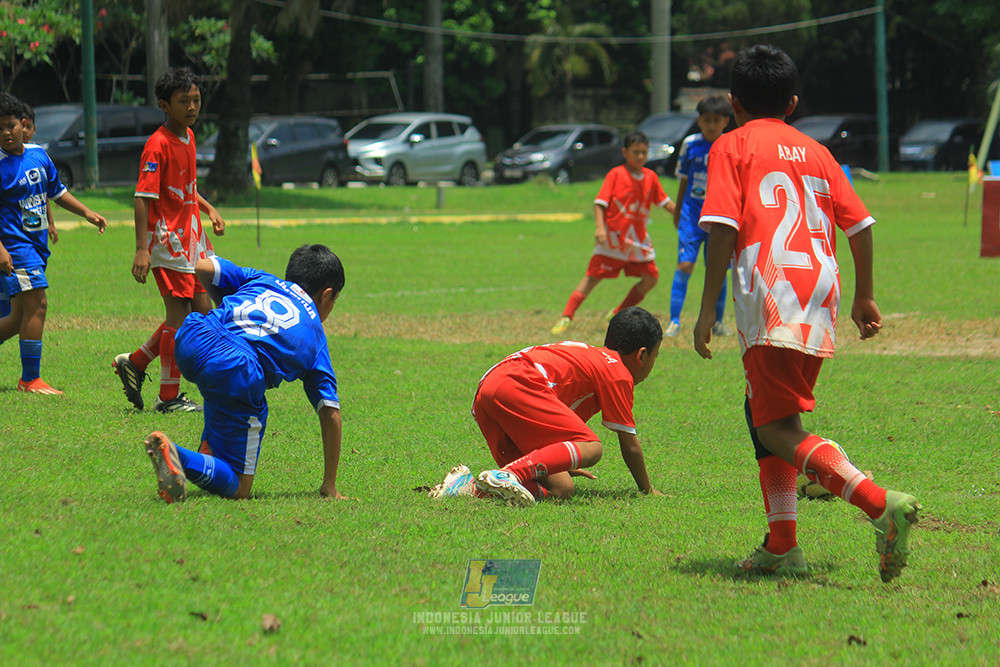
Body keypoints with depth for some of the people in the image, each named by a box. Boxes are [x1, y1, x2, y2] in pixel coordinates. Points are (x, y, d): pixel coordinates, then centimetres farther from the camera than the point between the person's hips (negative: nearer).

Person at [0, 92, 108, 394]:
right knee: (37, 304, -15)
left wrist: (87, 213, 14)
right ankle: (30, 379, -9)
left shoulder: (38, 154, 9)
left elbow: (56, 191, 23)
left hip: (36, 245, 8)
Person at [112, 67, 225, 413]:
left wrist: (209, 209, 12)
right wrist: (141, 248, -25)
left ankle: (135, 363, 21)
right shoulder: (158, 145, -16)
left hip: (191, 237, 9)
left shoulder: (188, 137, 11)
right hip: (168, 237, -9)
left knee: (201, 310, 10)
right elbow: (143, 197, -20)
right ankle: (169, 397, 4)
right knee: (179, 313, -5)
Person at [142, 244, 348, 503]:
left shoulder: (262, 280, 31)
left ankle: (210, 448, 28)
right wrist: (330, 486, 28)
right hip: (240, 374, -4)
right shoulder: (315, 336, 26)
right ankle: (175, 456, -22)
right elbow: (330, 413, 22)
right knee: (237, 487, 6)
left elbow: (202, 267, 21)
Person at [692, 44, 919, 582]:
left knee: (778, 431, -10)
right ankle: (781, 546, 16)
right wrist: (865, 297, 29)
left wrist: (708, 309, -5)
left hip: (770, 292, -6)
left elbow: (722, 228, -5)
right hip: (822, 295, 6)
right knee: (764, 412, 20)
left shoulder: (730, 147, 8)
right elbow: (860, 224, 18)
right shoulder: (816, 152, 22)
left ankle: (880, 503, -29)